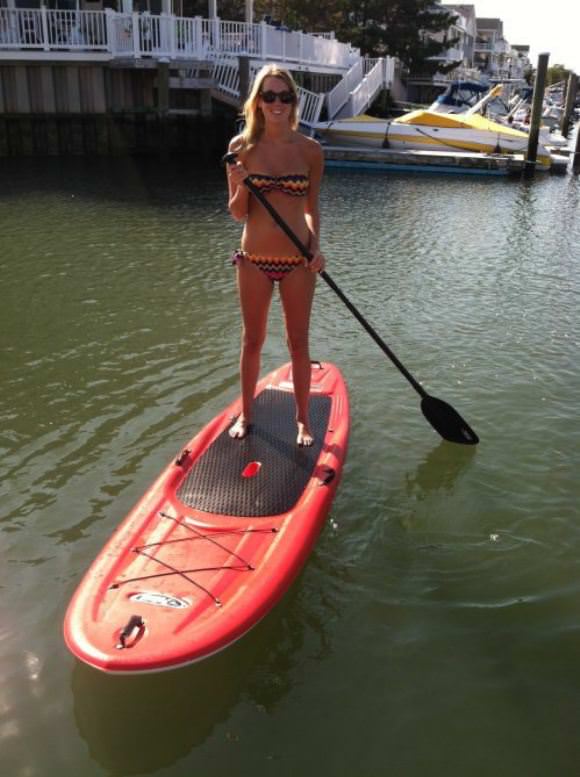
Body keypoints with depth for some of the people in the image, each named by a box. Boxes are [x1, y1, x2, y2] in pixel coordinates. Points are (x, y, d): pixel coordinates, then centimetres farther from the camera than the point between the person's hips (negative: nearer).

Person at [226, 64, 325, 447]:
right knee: (252, 341, 13)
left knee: (299, 343, 9)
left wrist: (316, 248, -8)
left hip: (298, 261, 0)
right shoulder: (242, 146, -3)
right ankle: (246, 414, 31)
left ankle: (303, 419, 25)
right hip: (254, 260, 0)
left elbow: (312, 208, 7)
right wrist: (242, 187, -20)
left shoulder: (310, 150, -2)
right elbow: (237, 213, 0)